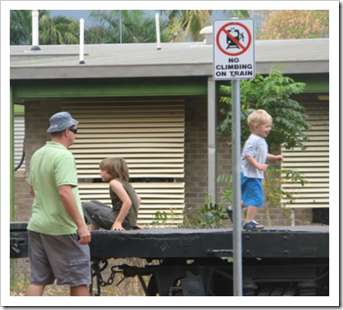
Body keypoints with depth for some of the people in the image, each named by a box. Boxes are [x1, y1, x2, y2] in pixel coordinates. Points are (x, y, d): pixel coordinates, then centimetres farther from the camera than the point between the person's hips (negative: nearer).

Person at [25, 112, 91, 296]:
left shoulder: (37, 155, 10)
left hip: (37, 226, 8)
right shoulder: (63, 156, -17)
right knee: (78, 280, 3)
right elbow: (65, 192, -26)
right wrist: (81, 225, -24)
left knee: (37, 280, 7)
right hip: (63, 229, -8)